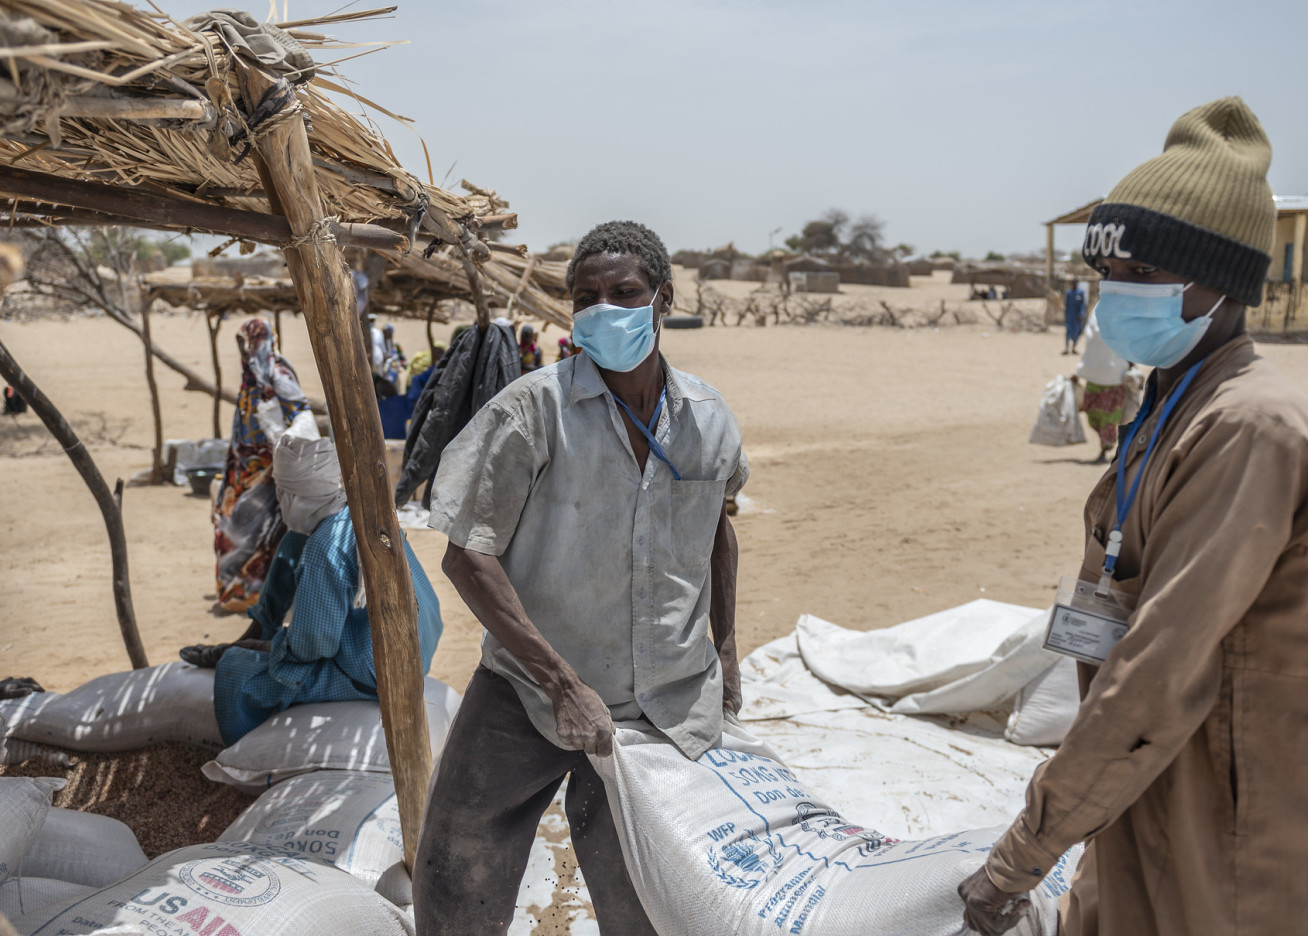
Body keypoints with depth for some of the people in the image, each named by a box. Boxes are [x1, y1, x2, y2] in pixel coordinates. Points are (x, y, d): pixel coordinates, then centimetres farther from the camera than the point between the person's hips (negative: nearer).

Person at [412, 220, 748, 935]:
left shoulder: (708, 418, 0)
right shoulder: (534, 408, -14)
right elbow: (467, 556, -16)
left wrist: (725, 649, 18)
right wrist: (563, 684, -20)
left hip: (668, 706, 3)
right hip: (528, 691, -3)